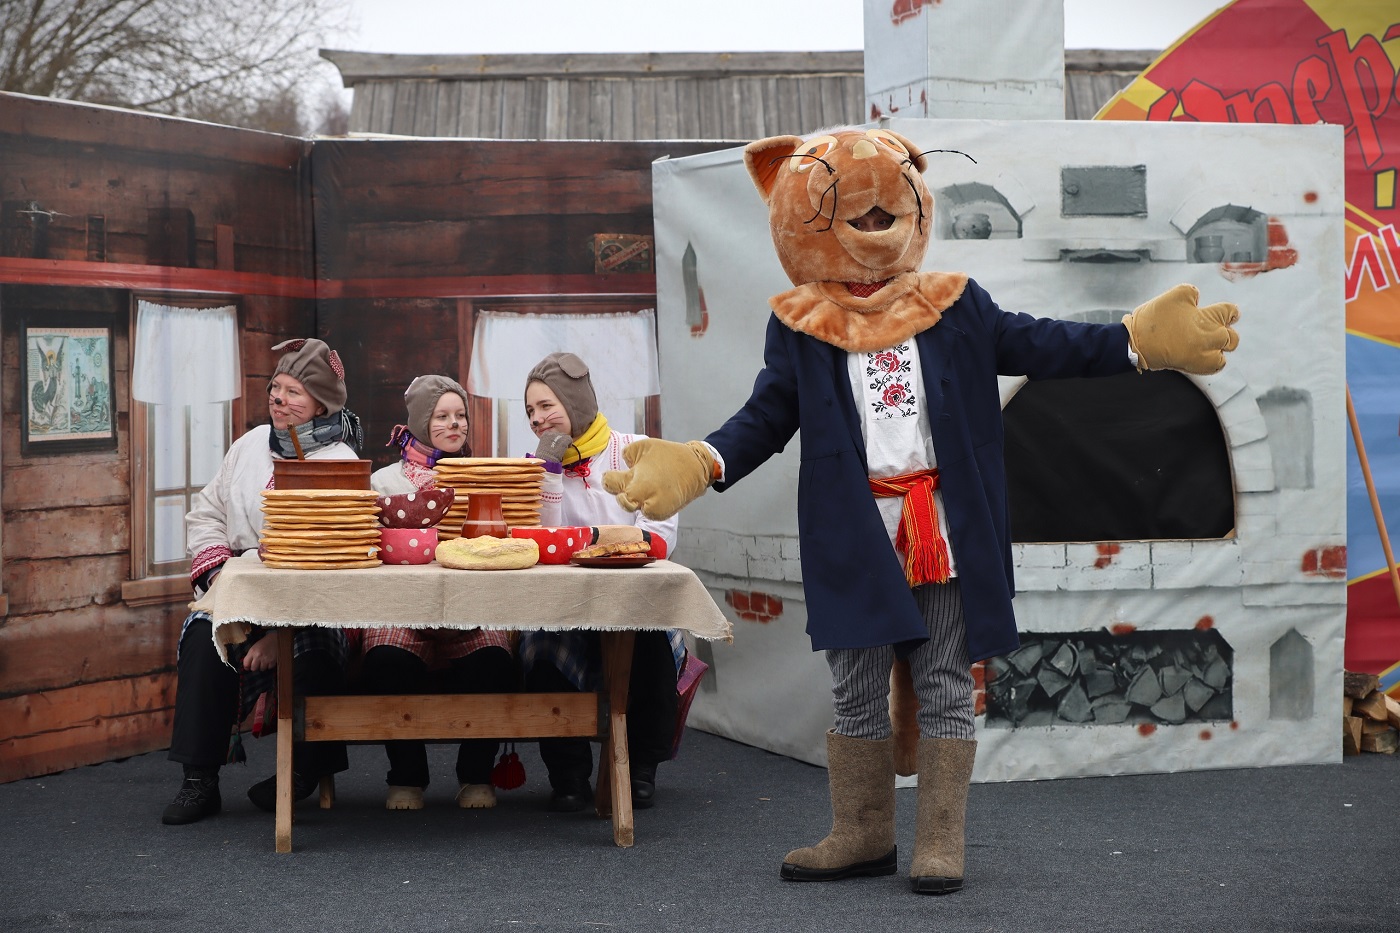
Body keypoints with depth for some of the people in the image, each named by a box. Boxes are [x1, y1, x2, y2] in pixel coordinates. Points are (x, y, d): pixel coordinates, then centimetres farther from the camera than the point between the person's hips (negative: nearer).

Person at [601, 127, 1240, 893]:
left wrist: (1135, 341, -9)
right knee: (857, 691, 9)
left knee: (945, 687, 6)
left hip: (945, 529, 0)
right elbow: (766, 417, 0)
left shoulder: (955, 306, 3)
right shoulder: (799, 327, 1)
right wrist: (704, 463, -18)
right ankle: (862, 833, 23)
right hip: (857, 536, 0)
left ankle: (941, 840, 13)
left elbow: (1034, 346, 2)